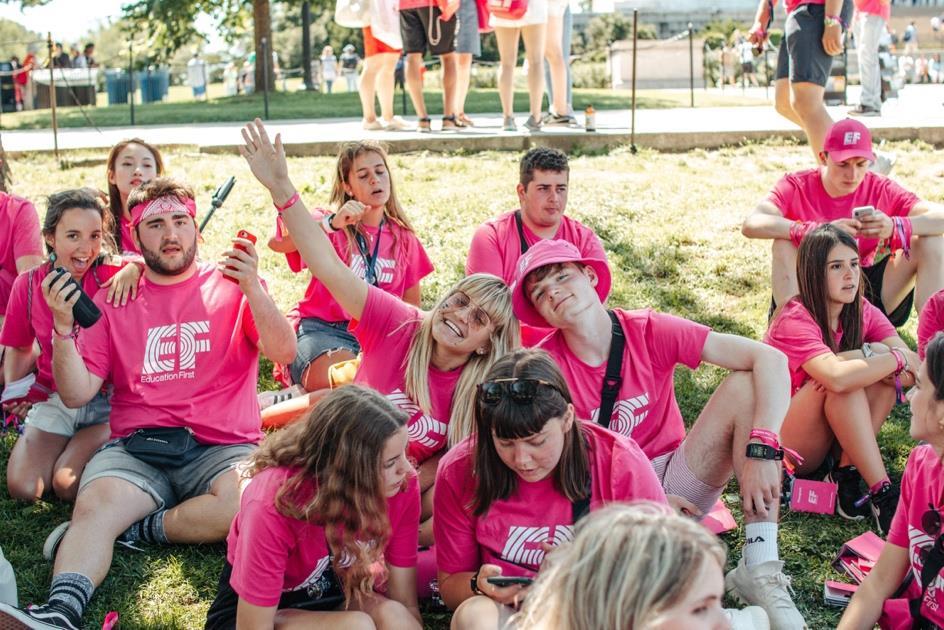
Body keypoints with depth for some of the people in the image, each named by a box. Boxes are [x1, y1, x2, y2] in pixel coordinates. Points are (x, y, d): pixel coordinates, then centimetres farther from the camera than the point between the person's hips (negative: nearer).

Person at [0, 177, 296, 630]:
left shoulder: (231, 286, 11)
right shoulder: (113, 300, 15)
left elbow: (284, 353, -5)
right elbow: (77, 394, 8)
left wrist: (252, 290, -20)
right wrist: (63, 327, -8)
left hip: (222, 447, -1)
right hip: (137, 449, 1)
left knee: (246, 502, -33)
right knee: (94, 505, -30)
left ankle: (133, 529, -16)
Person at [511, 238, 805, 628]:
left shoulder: (649, 331, -10)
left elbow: (770, 359, -17)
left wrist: (761, 450, -30)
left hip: (679, 488, 2)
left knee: (745, 384, -18)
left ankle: (760, 569, -25)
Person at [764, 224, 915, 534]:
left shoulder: (862, 312, -2)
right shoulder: (795, 320, -22)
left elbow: (916, 369, -12)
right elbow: (837, 377, -41)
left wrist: (869, 355, -27)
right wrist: (897, 357, -26)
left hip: (828, 444, 6)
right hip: (782, 445, -6)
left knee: (883, 374, -15)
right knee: (847, 381, -30)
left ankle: (847, 475, -16)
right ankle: (881, 494, -28)